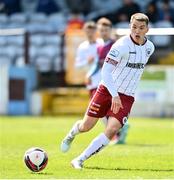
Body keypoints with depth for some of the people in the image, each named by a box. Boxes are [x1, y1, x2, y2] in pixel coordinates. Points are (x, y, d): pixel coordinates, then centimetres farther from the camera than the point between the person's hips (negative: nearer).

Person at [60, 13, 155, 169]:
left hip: (126, 97, 3)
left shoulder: (149, 47, 1)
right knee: (86, 127, 7)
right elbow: (106, 71, -27)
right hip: (107, 90, -3)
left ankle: (80, 160, -9)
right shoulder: (122, 45, -19)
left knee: (112, 130, -17)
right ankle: (74, 131, 46)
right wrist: (114, 95, -38)